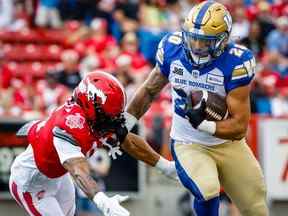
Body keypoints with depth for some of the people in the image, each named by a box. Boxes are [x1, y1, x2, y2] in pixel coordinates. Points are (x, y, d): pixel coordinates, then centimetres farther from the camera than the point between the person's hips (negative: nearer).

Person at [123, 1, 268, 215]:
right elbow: (149, 91, 5)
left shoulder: (236, 63, -23)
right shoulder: (172, 48, -15)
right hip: (188, 145, 0)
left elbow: (239, 128, -21)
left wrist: (203, 124, -35)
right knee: (207, 192, -30)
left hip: (227, 143, 1)